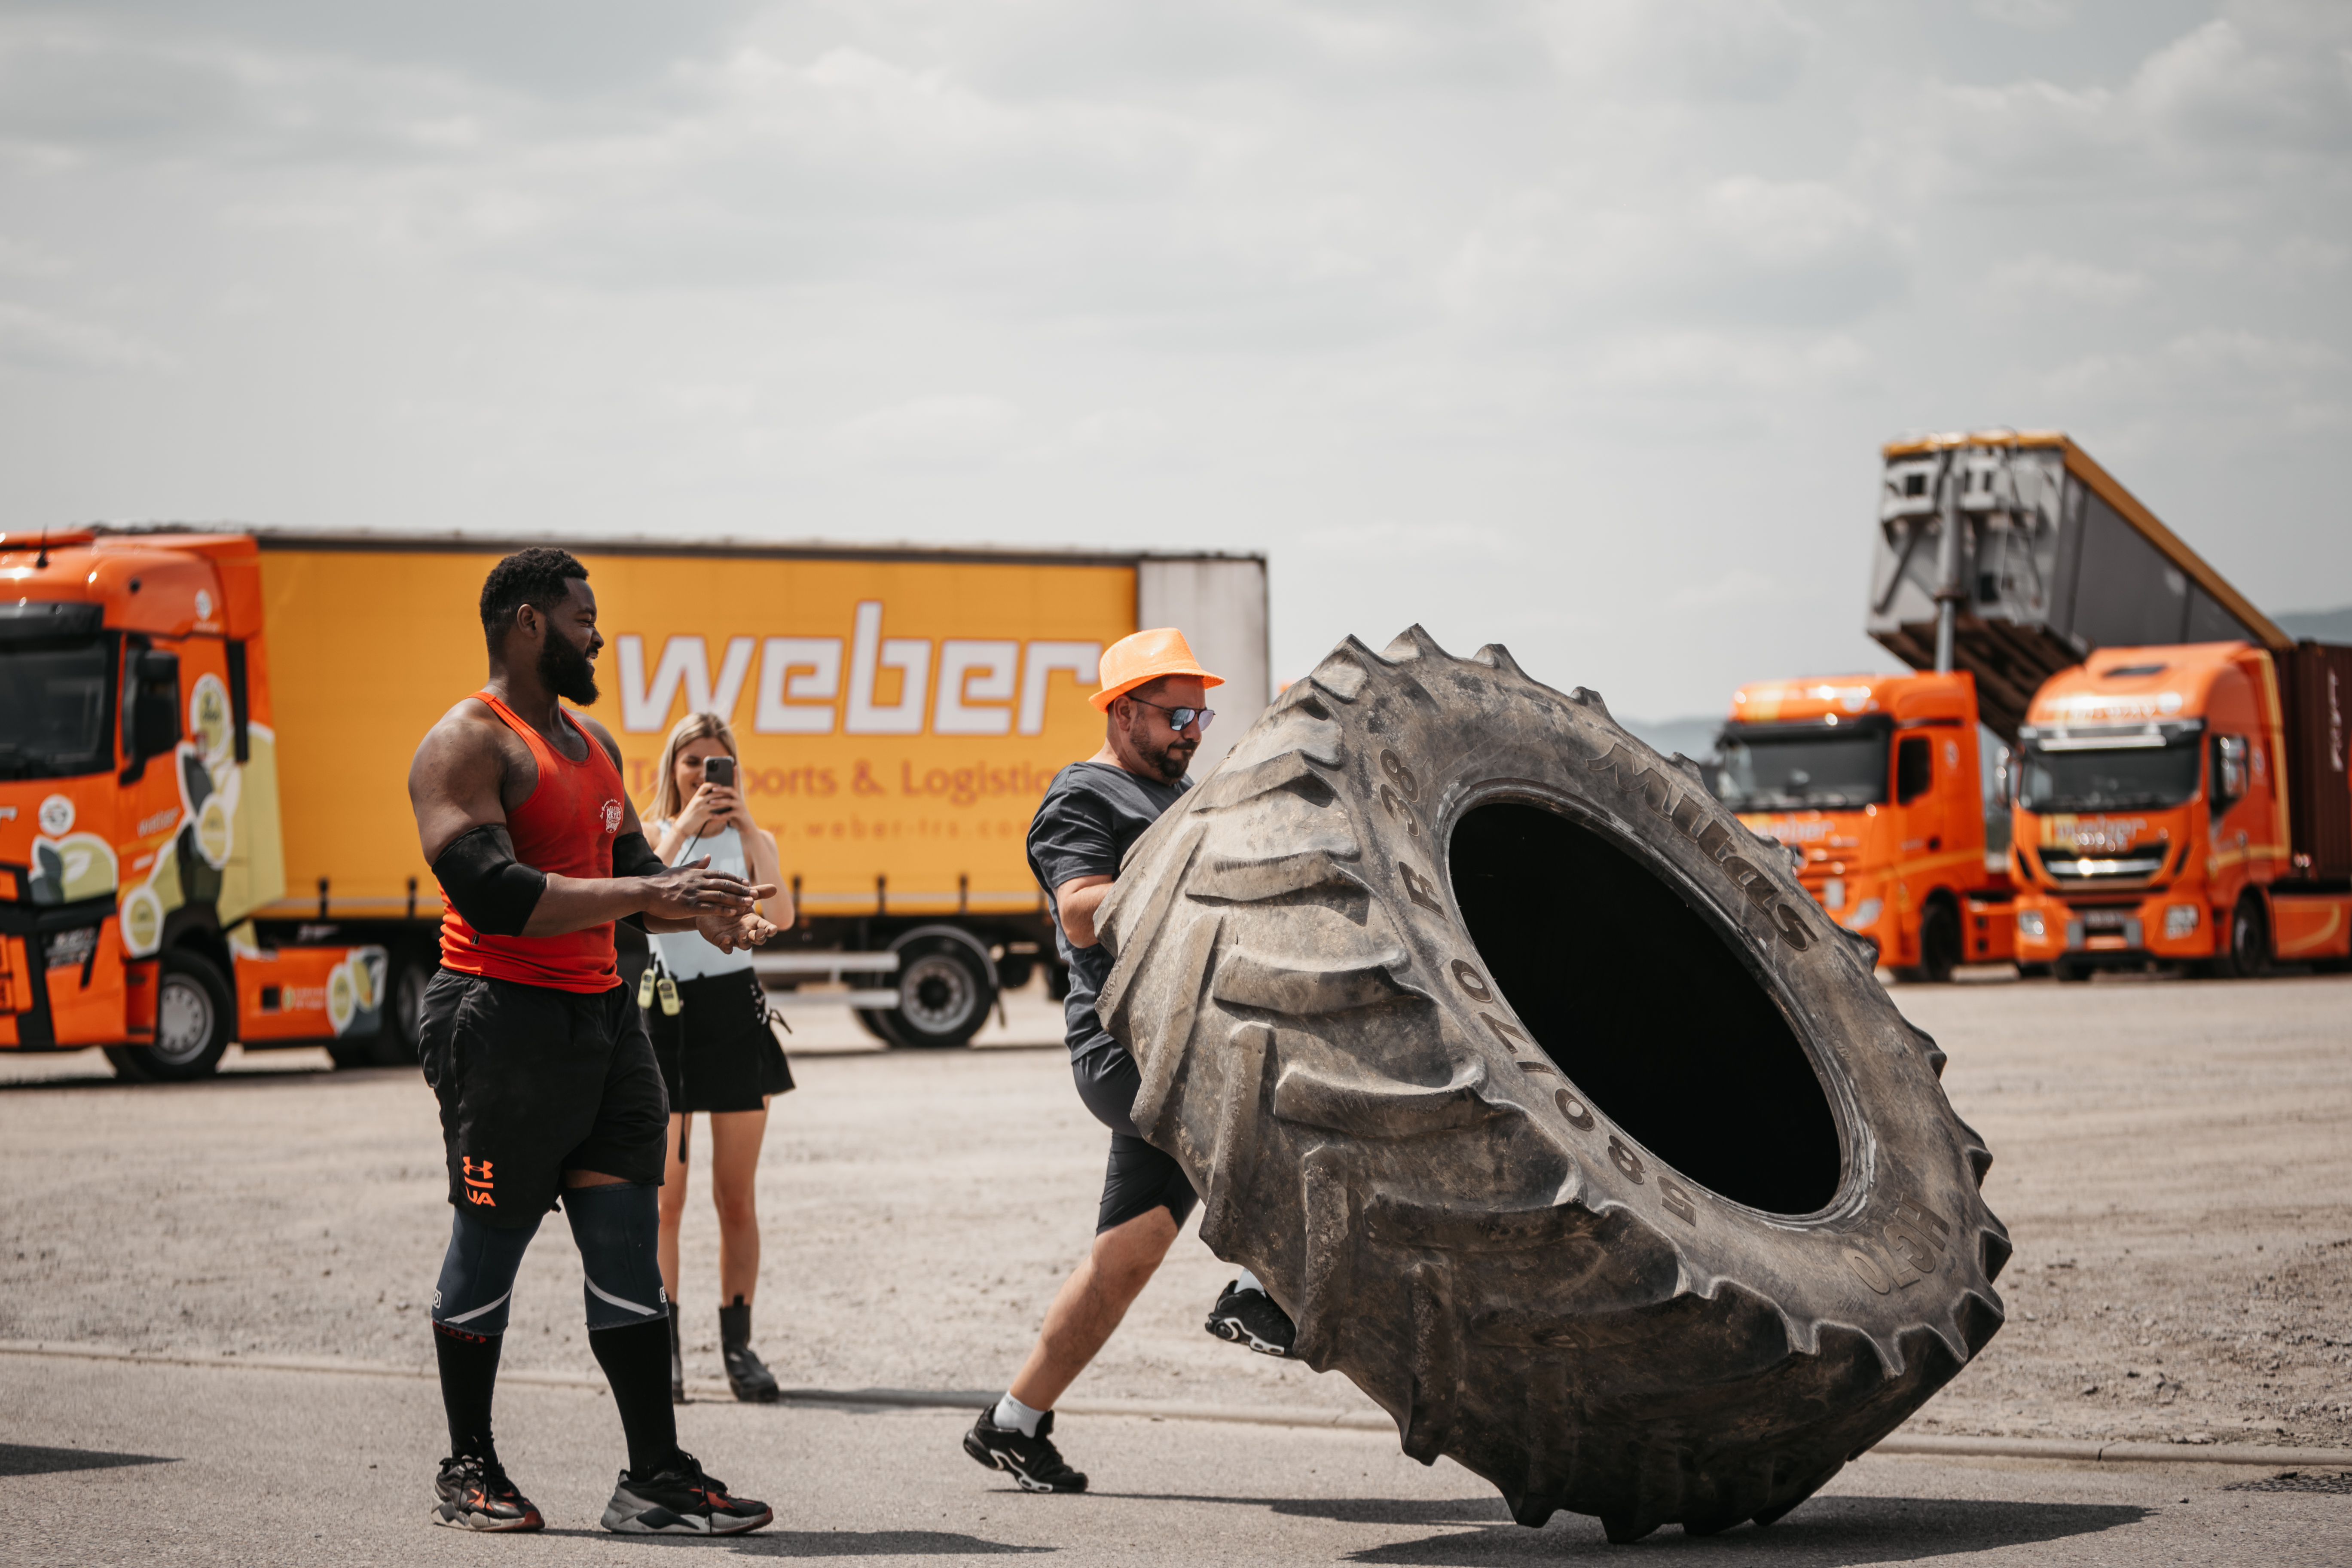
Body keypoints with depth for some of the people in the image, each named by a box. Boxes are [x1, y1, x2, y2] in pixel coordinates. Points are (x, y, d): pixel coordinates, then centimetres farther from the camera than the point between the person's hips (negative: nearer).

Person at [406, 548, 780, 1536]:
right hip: (503, 1019, -8)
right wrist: (646, 895, -23)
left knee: (626, 1244, 4)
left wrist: (699, 910, 0)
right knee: (489, 1247, 2)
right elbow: (493, 895, -22)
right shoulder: (468, 745, -10)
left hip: (600, 1012, 8)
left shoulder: (593, 745, 18)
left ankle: (656, 1475, 4)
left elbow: (628, 866, 23)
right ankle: (467, 1473, 15)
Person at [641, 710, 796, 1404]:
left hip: (737, 1014, 1)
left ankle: (739, 1345, 11)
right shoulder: (650, 834, 5)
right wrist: (684, 829, -20)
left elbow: (780, 918, -11)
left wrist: (747, 829, -15)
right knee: (664, 1197, -3)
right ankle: (664, 1348, 1)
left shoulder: (753, 840, 8)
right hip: (667, 1014, -1)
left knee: (736, 1197, 5)